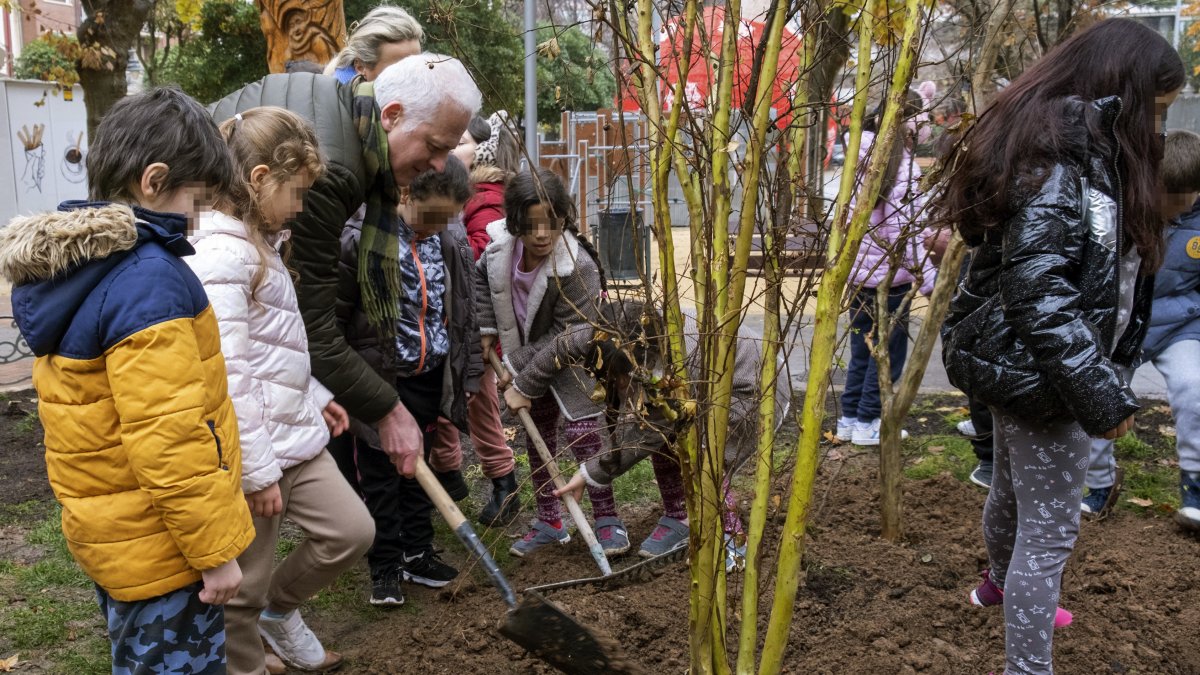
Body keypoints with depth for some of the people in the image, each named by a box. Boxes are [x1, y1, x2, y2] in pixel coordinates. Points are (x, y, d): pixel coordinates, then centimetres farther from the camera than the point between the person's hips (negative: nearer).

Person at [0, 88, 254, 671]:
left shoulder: (71, 266, 5)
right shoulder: (149, 281, -25)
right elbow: (169, 439, -27)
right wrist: (215, 550, -19)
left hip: (105, 531, 9)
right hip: (159, 546, -9)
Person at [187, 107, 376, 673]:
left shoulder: (259, 244, 12)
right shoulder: (221, 253, -21)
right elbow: (228, 376, -24)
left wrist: (316, 395, 21)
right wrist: (257, 471, -21)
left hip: (295, 437, 10)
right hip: (252, 452, -9)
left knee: (352, 529, 14)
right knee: (243, 589, 7)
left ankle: (280, 609, 37)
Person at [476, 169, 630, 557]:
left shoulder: (578, 267, -32)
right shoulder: (500, 247, -17)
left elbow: (571, 339, -28)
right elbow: (481, 277, 9)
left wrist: (523, 381, -25)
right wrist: (486, 328, 0)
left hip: (572, 362, -5)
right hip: (528, 357, 6)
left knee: (582, 434, -12)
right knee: (538, 435, 13)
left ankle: (608, 521, 5)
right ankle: (549, 523, 26)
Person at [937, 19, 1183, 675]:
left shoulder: (1086, 151, 10)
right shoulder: (1056, 160, -22)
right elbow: (1039, 295, -28)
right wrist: (1102, 393, -26)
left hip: (1020, 365, 10)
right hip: (1037, 372, -10)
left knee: (1014, 489, 30)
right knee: (1050, 531, 0)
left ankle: (1001, 583, 55)